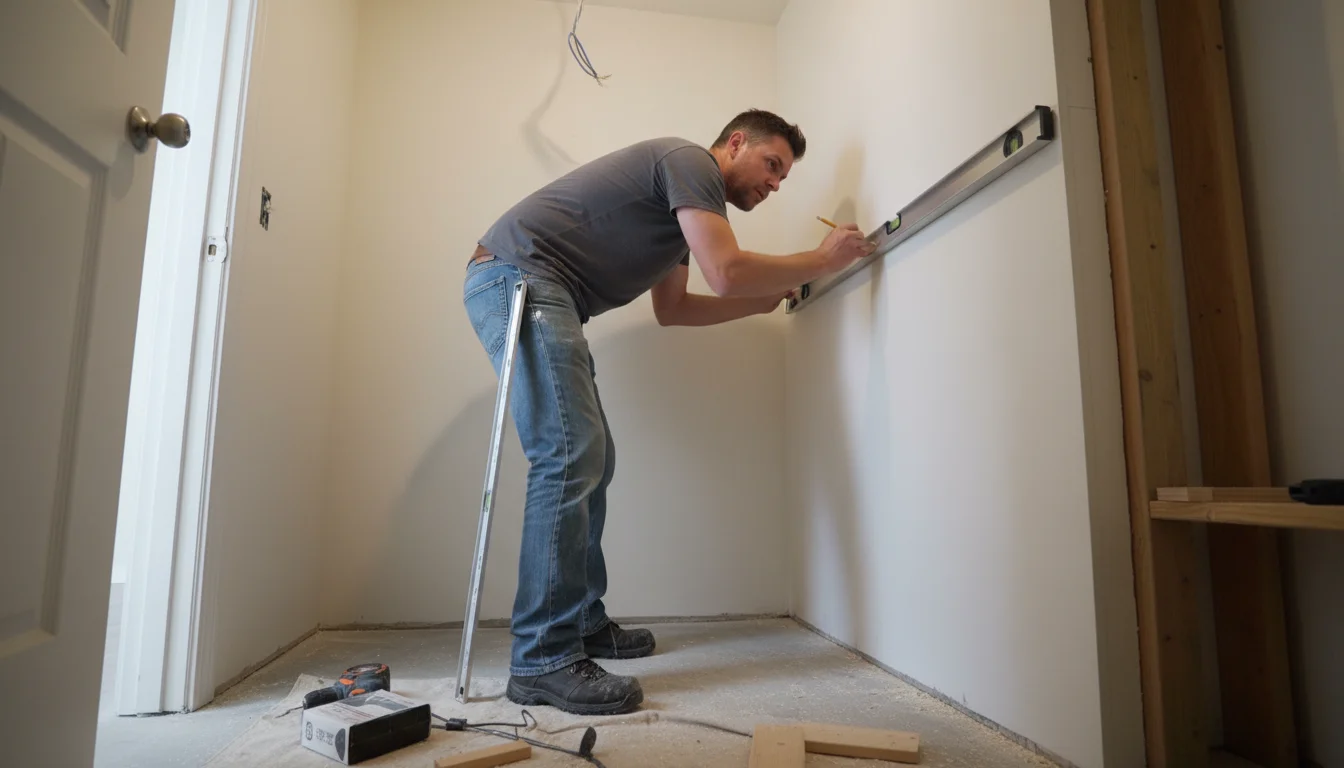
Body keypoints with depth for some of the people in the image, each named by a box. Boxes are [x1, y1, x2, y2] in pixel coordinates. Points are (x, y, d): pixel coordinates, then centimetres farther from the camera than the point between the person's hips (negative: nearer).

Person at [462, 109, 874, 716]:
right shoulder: (690, 161, -7)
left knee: (591, 460, 8)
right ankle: (543, 660, -15)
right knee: (569, 456, -20)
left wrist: (765, 301, 19)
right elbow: (726, 273, -21)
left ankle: (582, 623, 16)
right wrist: (822, 260, -8)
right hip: (518, 274, -11)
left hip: (528, 291, 11)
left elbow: (671, 308, 22)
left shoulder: (689, 202, 24)